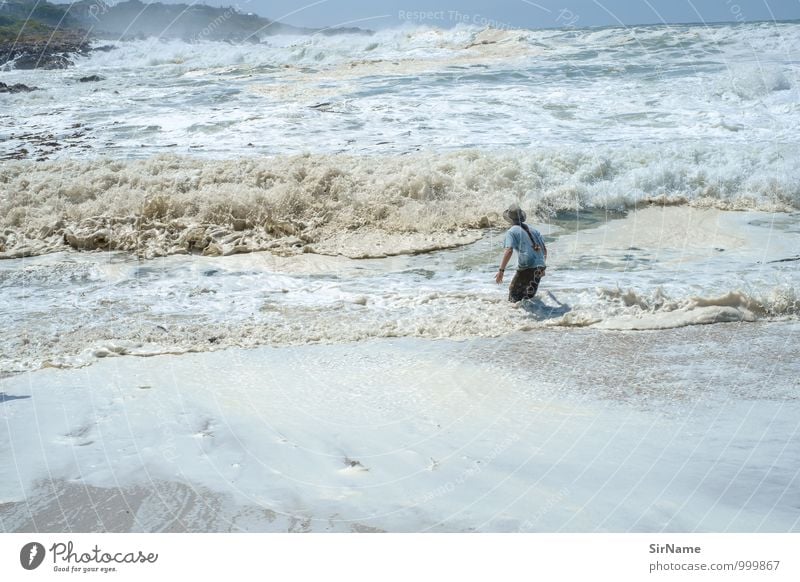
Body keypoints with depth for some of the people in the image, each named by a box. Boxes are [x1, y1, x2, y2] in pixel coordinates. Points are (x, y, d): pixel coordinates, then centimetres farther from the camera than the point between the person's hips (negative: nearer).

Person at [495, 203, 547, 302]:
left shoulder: (512, 232, -1)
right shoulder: (533, 230, 18)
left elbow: (509, 251, -17)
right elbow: (544, 250, 20)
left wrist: (501, 271, -19)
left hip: (526, 268, -6)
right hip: (539, 268, 6)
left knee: (514, 291, 5)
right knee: (529, 296, 22)